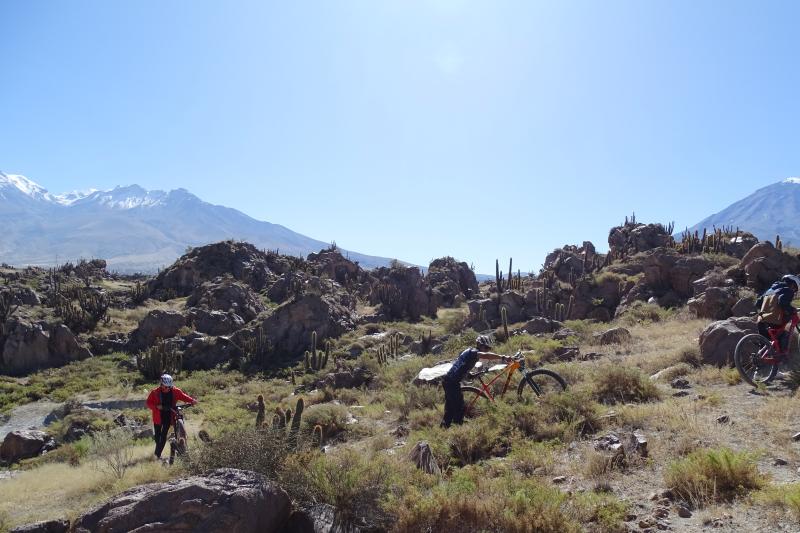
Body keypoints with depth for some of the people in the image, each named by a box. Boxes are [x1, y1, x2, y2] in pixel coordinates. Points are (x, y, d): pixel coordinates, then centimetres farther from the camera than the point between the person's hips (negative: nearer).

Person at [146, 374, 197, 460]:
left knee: (164, 435, -2)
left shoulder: (175, 391, -7)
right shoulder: (155, 392, -11)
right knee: (157, 435, 11)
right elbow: (149, 403, -9)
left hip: (168, 416, 1)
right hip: (158, 416, -1)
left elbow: (183, 396, -6)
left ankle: (158, 453, 6)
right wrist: (156, 406, -27)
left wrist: (192, 400, -22)